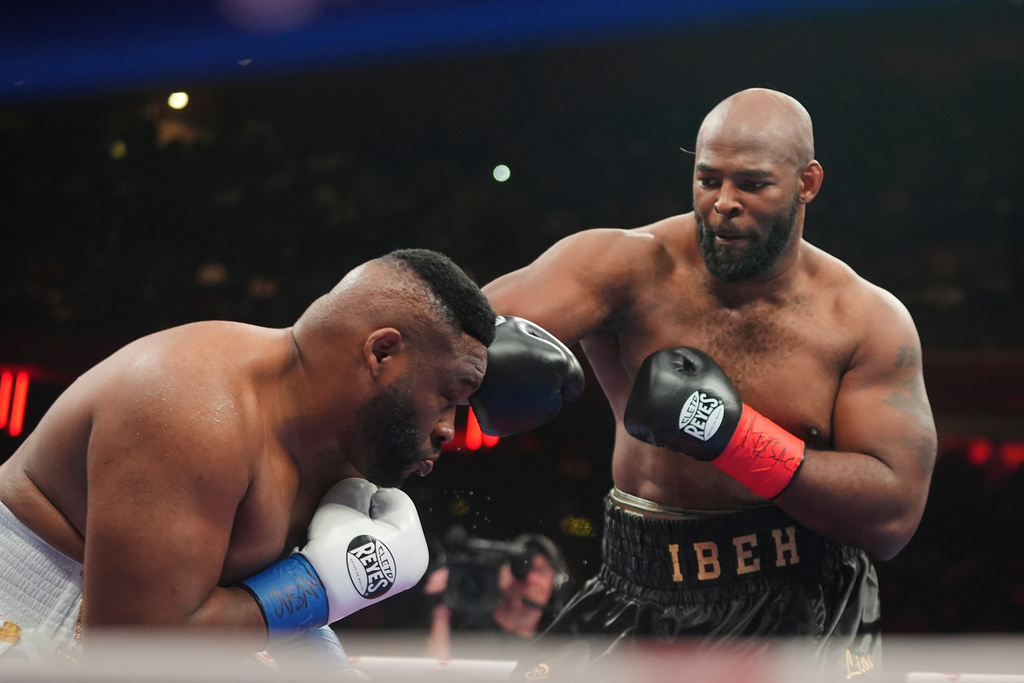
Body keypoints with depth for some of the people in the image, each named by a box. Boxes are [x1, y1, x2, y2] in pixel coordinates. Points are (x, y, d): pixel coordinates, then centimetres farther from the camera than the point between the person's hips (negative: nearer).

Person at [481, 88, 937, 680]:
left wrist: (730, 432, -23)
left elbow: (895, 516, -13)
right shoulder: (634, 267, -9)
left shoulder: (867, 320, -6)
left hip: (806, 612, 0)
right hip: (644, 593, 0)